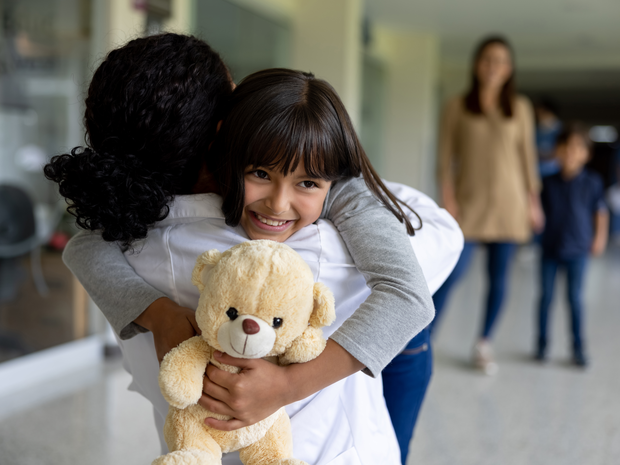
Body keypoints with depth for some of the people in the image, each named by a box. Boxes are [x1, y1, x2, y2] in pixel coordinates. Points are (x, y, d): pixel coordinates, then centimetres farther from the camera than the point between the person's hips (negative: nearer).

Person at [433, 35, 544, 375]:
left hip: (508, 204, 2)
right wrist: (447, 199, -10)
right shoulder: (457, 108, 2)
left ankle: (484, 345, 20)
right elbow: (445, 158, -1)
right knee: (452, 274, -11)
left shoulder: (520, 108, 8)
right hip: (469, 203, -2)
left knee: (499, 277, 5)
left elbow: (527, 156, 10)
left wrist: (533, 200, 6)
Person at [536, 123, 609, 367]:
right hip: (550, 248, 2)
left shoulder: (592, 182, -4)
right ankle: (542, 342, 22)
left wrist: (599, 237, 2)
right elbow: (540, 210, 8)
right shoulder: (548, 183, -1)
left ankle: (578, 347, 15)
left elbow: (601, 212, 5)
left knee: (575, 297, 2)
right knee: (546, 296, 7)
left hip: (577, 250, -1)